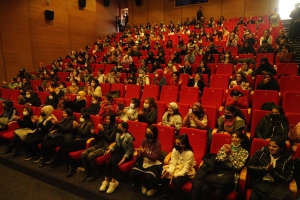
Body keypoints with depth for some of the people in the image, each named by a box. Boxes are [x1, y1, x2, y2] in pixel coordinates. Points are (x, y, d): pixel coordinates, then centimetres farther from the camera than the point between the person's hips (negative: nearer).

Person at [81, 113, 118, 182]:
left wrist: (103, 130, -18)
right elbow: (99, 138, 15)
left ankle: (95, 174, -4)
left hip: (106, 147, -6)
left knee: (91, 155, -26)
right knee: (83, 154, -14)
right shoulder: (104, 125, 11)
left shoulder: (114, 127, -6)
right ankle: (87, 171, 6)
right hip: (99, 144, 6)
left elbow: (110, 139, -14)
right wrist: (94, 133, -5)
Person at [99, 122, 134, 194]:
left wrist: (124, 158, -24)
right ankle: (106, 181, -13)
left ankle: (113, 182, -19)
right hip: (119, 152, 6)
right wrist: (110, 150, 1)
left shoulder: (129, 137, -18)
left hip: (127, 154, -6)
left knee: (114, 161, -29)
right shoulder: (117, 134, 3)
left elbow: (130, 149, -16)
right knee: (109, 161, -21)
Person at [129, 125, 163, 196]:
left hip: (154, 164, -5)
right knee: (132, 175, -16)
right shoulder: (144, 140, -2)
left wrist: (144, 152, -30)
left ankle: (153, 188, 9)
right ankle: (142, 185, 16)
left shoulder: (157, 143, -17)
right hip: (143, 161, 5)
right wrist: (139, 153, -13)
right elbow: (141, 153, 8)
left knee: (150, 178, -30)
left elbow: (154, 158, -21)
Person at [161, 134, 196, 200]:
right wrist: (169, 171, -31)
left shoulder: (189, 153, -25)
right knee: (164, 177, -18)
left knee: (176, 181, -32)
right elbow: (173, 164, -10)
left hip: (187, 173, -5)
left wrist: (175, 175, -37)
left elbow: (185, 170, -25)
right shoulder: (175, 150, -9)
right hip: (177, 168, 5)